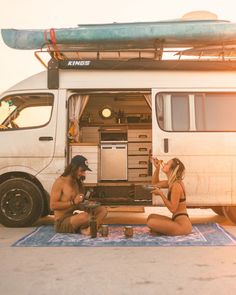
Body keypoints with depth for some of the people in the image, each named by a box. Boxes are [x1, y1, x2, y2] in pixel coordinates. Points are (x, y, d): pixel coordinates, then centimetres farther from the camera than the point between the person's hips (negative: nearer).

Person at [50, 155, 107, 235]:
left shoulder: (78, 183, 11)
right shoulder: (60, 182, -11)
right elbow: (52, 205, -18)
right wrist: (73, 202, -21)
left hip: (75, 219, 8)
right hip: (61, 223, -8)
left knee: (102, 210, -7)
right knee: (84, 216, -37)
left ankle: (88, 230, -27)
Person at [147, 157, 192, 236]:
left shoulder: (176, 185, -20)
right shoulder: (172, 182, 8)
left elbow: (172, 209, -21)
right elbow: (155, 183, 22)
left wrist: (161, 194, -17)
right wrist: (157, 168, 8)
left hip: (183, 225, -9)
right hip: (177, 221, 9)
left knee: (151, 222, -18)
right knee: (151, 217, 14)